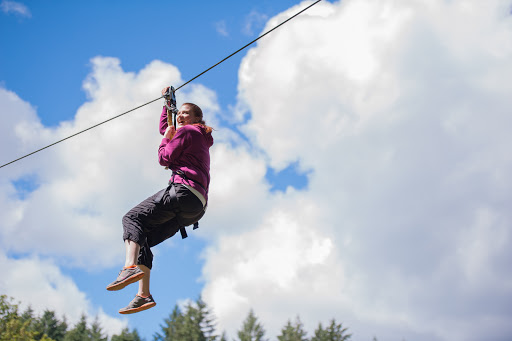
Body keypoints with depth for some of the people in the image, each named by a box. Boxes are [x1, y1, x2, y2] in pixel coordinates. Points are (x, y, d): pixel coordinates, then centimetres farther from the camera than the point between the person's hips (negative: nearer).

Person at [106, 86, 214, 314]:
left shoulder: (186, 131, 5)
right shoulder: (201, 139, 33)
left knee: (133, 218, -20)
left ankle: (131, 267, -43)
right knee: (142, 239, 4)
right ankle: (144, 294, -10)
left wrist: (167, 139, 16)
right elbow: (165, 129, 48)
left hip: (184, 190, -9)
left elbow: (165, 158, 0)